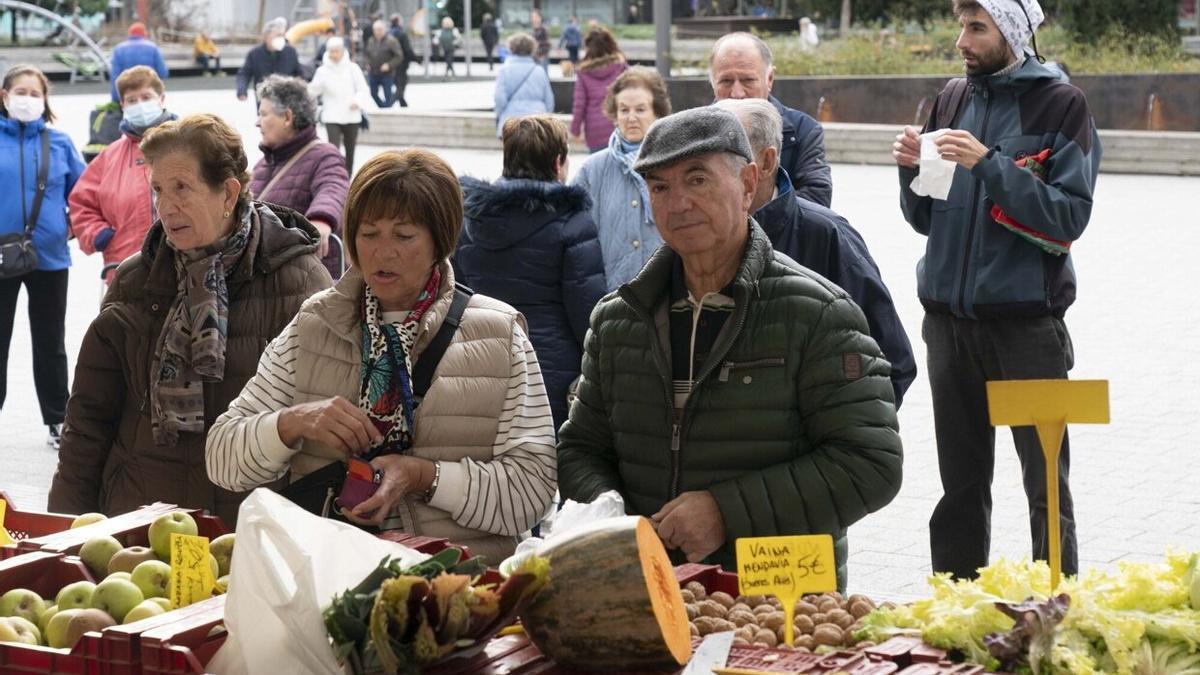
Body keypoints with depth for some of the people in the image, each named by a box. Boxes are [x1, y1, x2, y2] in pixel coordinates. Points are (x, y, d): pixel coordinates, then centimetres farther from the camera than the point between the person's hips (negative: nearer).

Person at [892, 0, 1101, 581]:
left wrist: (989, 164, -22)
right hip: (950, 317, 5)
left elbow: (1069, 218, -14)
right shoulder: (952, 98, 10)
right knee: (960, 483, 11)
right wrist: (912, 169, -6)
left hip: (1026, 321, -5)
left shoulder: (1060, 106, -5)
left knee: (1046, 483, 1)